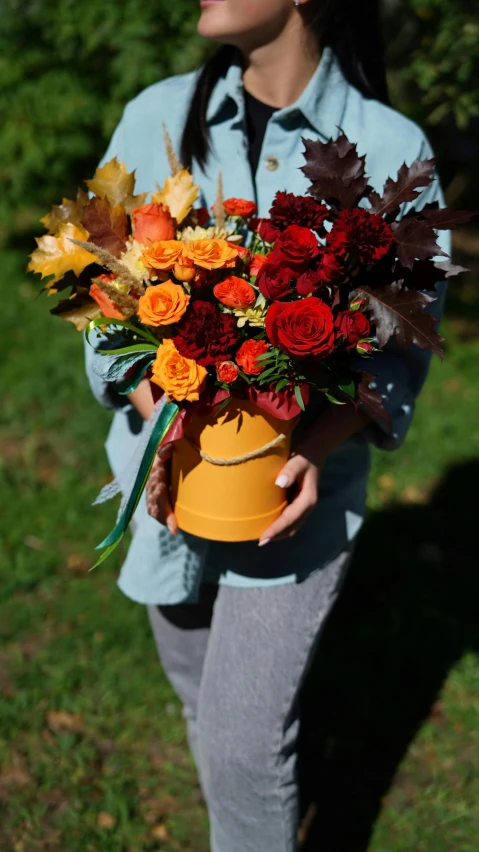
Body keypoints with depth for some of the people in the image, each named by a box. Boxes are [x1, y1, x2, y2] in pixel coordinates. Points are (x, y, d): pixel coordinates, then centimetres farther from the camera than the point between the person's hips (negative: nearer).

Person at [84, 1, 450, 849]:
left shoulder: (391, 149, -8)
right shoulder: (156, 117, -1)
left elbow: (400, 342, -4)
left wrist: (320, 447, -20)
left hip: (299, 473, -3)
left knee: (245, 739, -5)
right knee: (204, 694, 21)